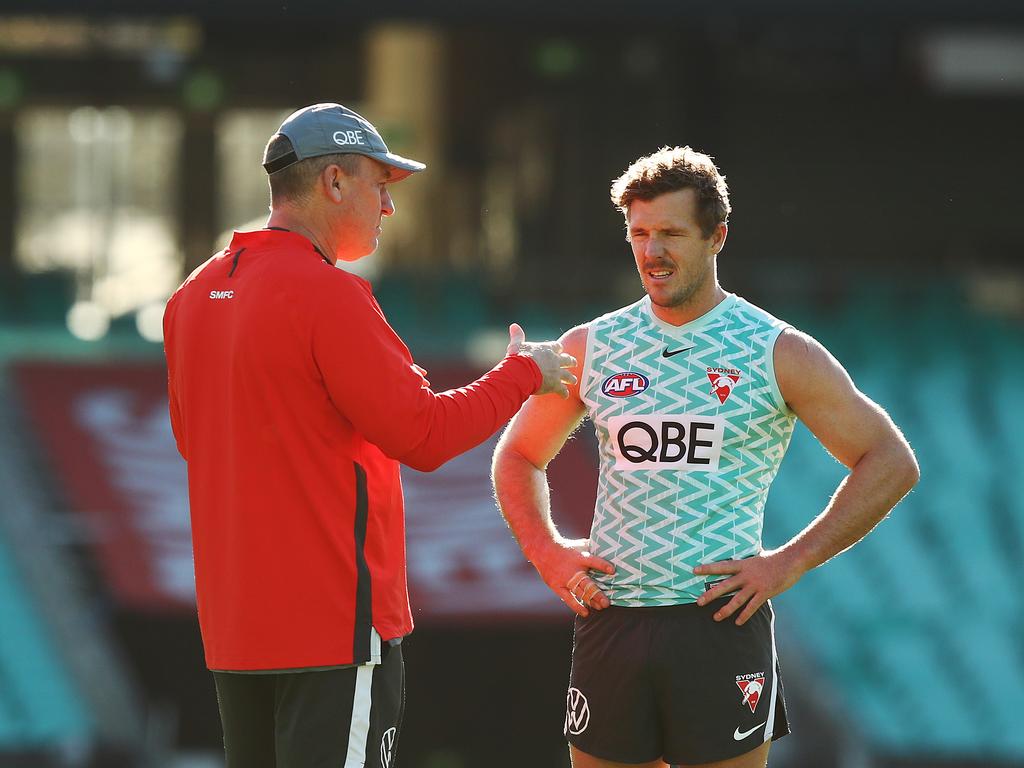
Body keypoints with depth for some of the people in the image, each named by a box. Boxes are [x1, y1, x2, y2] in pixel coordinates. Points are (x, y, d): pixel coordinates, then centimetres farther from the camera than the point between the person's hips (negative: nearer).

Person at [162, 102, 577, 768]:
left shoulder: (194, 296, 11)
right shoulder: (328, 295, -15)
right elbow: (423, 433, -14)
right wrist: (524, 374, 1)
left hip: (231, 623, 9)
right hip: (335, 621, -9)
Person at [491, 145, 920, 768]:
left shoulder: (778, 354, 0)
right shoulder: (591, 349, 9)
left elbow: (892, 464, 1)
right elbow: (519, 456, 24)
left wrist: (789, 564, -6)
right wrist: (545, 550, 6)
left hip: (721, 623, -3)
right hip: (610, 621, 3)